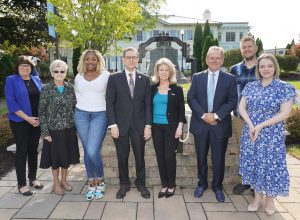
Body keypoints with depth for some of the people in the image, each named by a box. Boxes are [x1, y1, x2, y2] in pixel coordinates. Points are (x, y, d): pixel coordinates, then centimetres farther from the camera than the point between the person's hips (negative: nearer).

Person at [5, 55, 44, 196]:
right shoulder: (11, 80, -4)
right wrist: (27, 118, -17)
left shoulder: (36, 80, 9)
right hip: (20, 122, -4)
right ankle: (21, 184, 15)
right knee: (22, 150, 2)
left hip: (37, 120, 4)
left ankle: (33, 178, 27)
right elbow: (10, 102, -12)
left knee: (33, 149, 12)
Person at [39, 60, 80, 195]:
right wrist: (45, 132, -10)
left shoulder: (70, 88, 2)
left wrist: (76, 125, 3)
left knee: (67, 155, 14)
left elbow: (75, 107, 7)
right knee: (56, 156, 9)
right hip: (54, 129, -3)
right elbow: (41, 112, -7)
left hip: (69, 128, 3)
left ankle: (64, 180, 34)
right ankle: (56, 183, 29)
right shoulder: (46, 89, -7)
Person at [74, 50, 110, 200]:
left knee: (93, 152, -12)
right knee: (87, 151, 8)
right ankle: (91, 183, 22)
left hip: (100, 115, -4)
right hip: (81, 115, 4)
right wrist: (83, 107, 14)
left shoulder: (106, 75, 0)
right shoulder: (78, 77, 11)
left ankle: (100, 181, 12)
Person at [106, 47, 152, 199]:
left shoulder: (145, 79, 6)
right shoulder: (114, 78, 1)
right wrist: (113, 125, -9)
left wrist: (148, 125, -3)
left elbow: (148, 104, 4)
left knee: (140, 156, 10)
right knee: (122, 156, 9)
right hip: (120, 124, -1)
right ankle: (124, 184, 28)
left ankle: (140, 183, 29)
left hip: (139, 125, 1)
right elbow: (109, 103, -2)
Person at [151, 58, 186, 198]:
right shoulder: (153, 88, 7)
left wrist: (180, 127, -8)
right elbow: (149, 108, 9)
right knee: (160, 156, 5)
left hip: (171, 127, -3)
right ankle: (164, 185, 19)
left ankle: (171, 185, 15)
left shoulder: (177, 89, 0)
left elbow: (181, 109, 0)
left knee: (169, 155, -3)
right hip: (156, 127, 3)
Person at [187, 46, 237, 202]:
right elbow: (191, 98, -1)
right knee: (201, 157, 13)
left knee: (219, 158, 8)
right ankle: (202, 184, 32)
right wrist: (203, 115, -13)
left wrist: (216, 115, -16)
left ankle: (217, 187, 28)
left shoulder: (230, 79, 2)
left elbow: (232, 101, -4)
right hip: (200, 123, 1)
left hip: (220, 125, -1)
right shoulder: (197, 77, 5)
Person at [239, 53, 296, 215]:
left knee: (270, 165, 5)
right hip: (250, 134, 3)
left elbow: (285, 113, -13)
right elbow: (241, 107, 1)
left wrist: (261, 126, -17)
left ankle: (270, 199, 28)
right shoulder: (250, 86, 5)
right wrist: (250, 125, -14)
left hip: (272, 136, -3)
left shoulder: (284, 88, -6)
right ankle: (257, 196, 30)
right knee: (254, 164, 11)